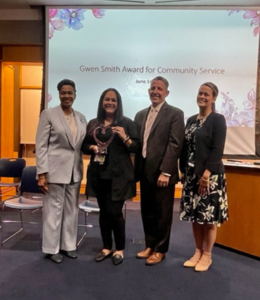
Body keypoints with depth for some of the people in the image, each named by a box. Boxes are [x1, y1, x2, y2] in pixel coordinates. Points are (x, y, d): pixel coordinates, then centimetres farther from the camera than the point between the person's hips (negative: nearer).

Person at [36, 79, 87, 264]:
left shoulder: (81, 118, 10)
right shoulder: (48, 114, -5)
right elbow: (41, 145, -9)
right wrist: (42, 173, -14)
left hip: (75, 171, 5)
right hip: (55, 170, -5)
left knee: (72, 210, 12)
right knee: (54, 209, 4)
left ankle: (68, 245, 28)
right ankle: (52, 248, 20)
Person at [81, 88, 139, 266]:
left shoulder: (126, 123, 0)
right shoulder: (93, 123, 9)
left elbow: (137, 148, -4)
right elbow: (84, 146, 13)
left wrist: (125, 138, -20)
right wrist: (92, 148, -7)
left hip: (119, 175, -3)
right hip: (99, 174, 4)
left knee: (115, 212, -3)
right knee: (104, 211, 11)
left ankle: (120, 249, 17)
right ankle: (106, 247, 27)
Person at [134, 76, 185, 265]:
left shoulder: (175, 114, -4)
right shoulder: (141, 115, 15)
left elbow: (175, 145, -13)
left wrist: (165, 172, -19)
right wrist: (136, 169, 6)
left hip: (162, 172, -6)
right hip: (145, 172, 6)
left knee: (162, 213, 6)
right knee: (147, 212, 14)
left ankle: (160, 250, 22)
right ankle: (150, 245, 30)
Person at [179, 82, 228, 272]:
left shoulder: (218, 119, -5)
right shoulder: (191, 120, 13)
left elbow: (218, 150, -14)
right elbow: (186, 148, 13)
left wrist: (206, 174, -20)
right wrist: (183, 171, 8)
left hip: (210, 175, -6)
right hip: (192, 175, 6)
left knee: (209, 216, 3)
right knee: (195, 215, 11)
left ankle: (207, 255, 18)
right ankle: (198, 252, 25)